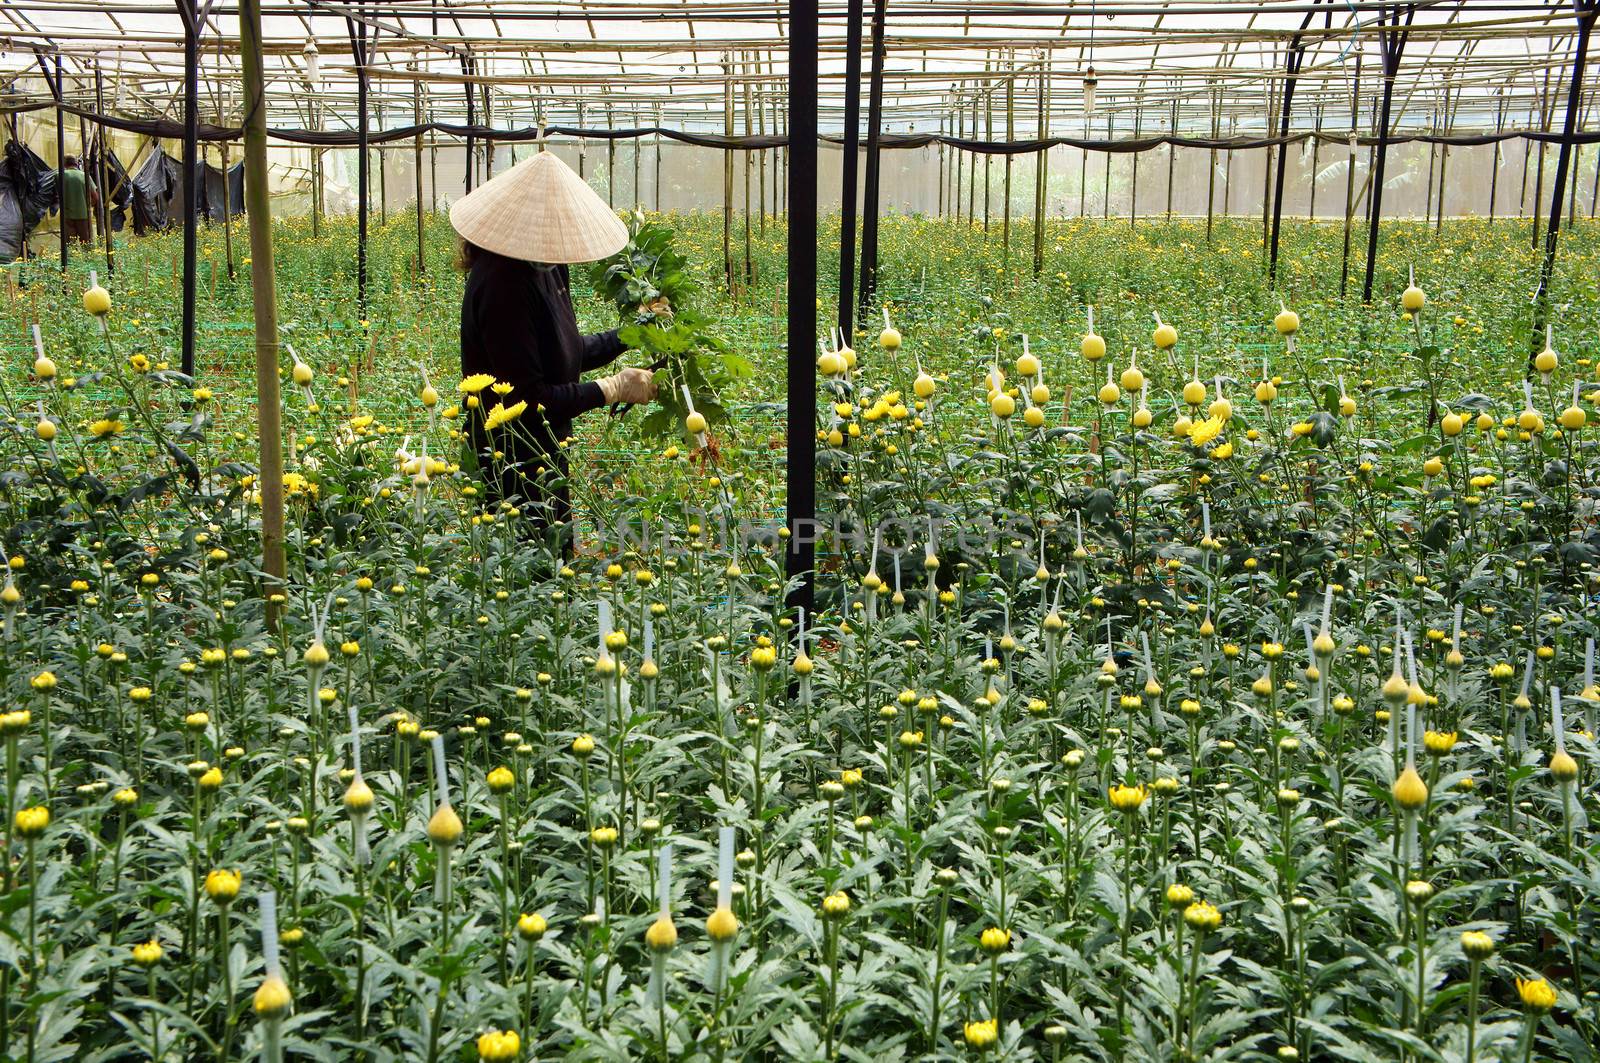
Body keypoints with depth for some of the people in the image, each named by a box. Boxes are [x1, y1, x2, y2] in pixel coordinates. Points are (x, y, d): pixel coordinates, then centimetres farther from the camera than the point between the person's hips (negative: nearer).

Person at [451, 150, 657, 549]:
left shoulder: (544, 268, 4)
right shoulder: (503, 283, -25)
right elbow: (528, 398, -26)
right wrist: (613, 389, -19)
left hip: (544, 454, 9)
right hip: (515, 467, -9)